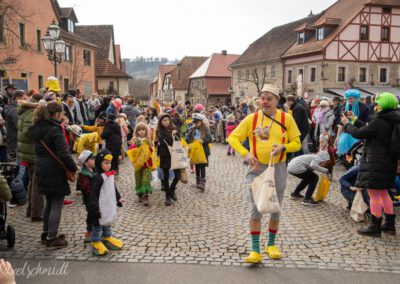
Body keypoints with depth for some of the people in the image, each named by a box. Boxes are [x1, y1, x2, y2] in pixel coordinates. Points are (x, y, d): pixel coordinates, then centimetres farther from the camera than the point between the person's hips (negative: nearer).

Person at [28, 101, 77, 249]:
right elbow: (63, 154, -23)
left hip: (42, 171, 8)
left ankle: (46, 234, 29)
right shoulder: (55, 130, -17)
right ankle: (52, 238, 5)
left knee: (49, 203, 20)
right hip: (55, 172, -8)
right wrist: (74, 167, -13)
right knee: (57, 205, 1)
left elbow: (40, 149, 15)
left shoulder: (37, 128, 8)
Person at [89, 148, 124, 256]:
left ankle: (107, 237, 38)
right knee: (98, 224, 3)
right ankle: (96, 242, 14)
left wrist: (118, 198, 24)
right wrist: (95, 207, -24)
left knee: (108, 222, 22)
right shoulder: (97, 177, -21)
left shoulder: (110, 175, 6)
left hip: (110, 206, 9)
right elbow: (93, 194, -22)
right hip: (101, 208, -9)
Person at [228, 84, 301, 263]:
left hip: (278, 169, 1)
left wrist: (283, 147, -21)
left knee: (275, 209, 14)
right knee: (256, 209, -2)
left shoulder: (286, 118, -3)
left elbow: (296, 143, 0)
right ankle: (255, 250, 6)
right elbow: (233, 137, -1)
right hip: (257, 168, -1)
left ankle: (271, 244, 33)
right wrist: (245, 153, -16)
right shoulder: (252, 119, -3)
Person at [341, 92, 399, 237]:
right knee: (383, 192, 20)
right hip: (388, 161, 9)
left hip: (376, 162, -9)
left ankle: (375, 227, 7)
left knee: (374, 193, -1)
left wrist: (347, 124, 4)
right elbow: (369, 129, 18)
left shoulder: (379, 121, -20)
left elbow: (358, 133, -14)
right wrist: (356, 120, 22)